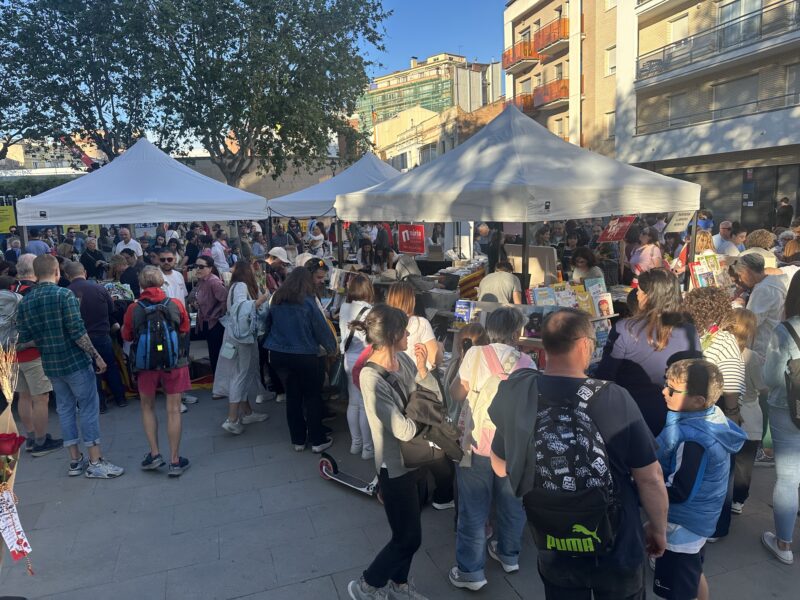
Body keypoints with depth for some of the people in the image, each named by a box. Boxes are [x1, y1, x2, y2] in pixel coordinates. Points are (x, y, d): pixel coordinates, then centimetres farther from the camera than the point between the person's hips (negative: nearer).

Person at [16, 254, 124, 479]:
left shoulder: (25, 302, 5)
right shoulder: (64, 295, -14)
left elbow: (25, 341, 5)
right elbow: (78, 332, -20)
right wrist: (96, 356, -13)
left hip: (50, 364, 6)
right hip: (75, 361, -6)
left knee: (65, 409, 15)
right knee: (89, 408, 1)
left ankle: (75, 460, 21)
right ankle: (96, 462, 5)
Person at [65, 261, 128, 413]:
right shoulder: (99, 288, -10)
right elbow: (112, 309, 1)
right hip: (103, 335, 1)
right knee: (111, 367, 17)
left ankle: (100, 404, 18)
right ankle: (120, 399, 25)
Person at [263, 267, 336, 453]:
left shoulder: (277, 300, 2)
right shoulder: (308, 302, -13)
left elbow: (268, 324, 13)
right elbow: (321, 328, -9)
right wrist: (332, 348, 6)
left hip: (278, 355, 5)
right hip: (305, 356, -4)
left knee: (292, 396, 14)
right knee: (313, 397, 9)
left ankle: (298, 440, 22)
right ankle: (317, 441, 15)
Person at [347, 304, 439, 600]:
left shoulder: (402, 358, -6)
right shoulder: (371, 378, -28)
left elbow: (436, 395, -2)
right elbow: (404, 430, -28)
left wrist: (422, 370, -20)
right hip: (395, 466, -7)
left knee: (409, 530, 23)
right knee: (409, 537, 7)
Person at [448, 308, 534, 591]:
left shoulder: (475, 355, -11)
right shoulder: (527, 363, -2)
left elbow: (456, 394, -4)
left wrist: (461, 362, 8)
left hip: (477, 444, -3)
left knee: (473, 509, 9)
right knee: (512, 503, 21)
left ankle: (471, 570, 17)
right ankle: (509, 555, 40)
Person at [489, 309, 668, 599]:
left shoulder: (515, 393, -16)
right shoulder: (614, 398, -26)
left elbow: (500, 467, 0)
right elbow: (650, 478, -15)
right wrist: (659, 529, 4)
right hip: (617, 550, -2)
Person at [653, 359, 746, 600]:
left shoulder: (693, 441, -34)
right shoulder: (713, 416, -6)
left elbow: (679, 493, -28)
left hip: (682, 528, -9)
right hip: (699, 520, 9)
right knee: (694, 576, 30)